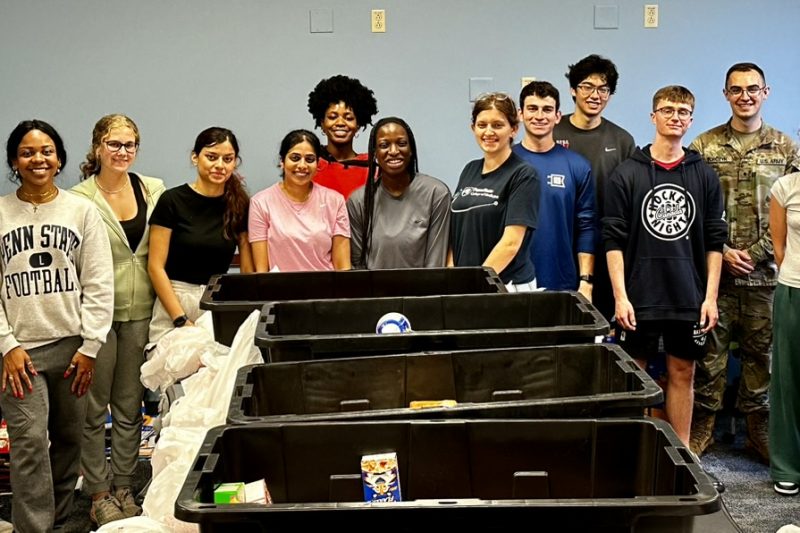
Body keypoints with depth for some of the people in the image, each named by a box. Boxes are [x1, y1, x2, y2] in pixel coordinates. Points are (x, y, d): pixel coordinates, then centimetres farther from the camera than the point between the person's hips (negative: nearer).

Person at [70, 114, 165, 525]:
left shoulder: (155, 190, 4)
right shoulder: (80, 198, -8)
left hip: (140, 310, 4)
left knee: (130, 406, 13)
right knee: (94, 407, 7)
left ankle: (124, 487, 25)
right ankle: (98, 493, 19)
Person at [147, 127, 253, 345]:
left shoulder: (240, 205, 5)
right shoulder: (172, 201, -3)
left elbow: (248, 269, 5)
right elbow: (155, 267, -5)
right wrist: (181, 319, -12)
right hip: (175, 301, -2)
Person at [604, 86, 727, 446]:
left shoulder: (704, 176, 6)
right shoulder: (627, 174, 0)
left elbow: (714, 241, 7)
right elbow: (614, 240, -3)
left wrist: (710, 296, 0)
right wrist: (620, 296, -10)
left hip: (689, 298, 2)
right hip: (639, 297, -2)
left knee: (682, 374, 9)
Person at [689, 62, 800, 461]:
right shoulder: (704, 146, 2)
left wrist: (754, 254, -8)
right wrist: (723, 252, -10)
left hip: (765, 272, 1)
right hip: (714, 270, -1)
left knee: (761, 353, 9)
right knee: (710, 351, 4)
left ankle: (758, 428, 22)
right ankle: (702, 426, 16)